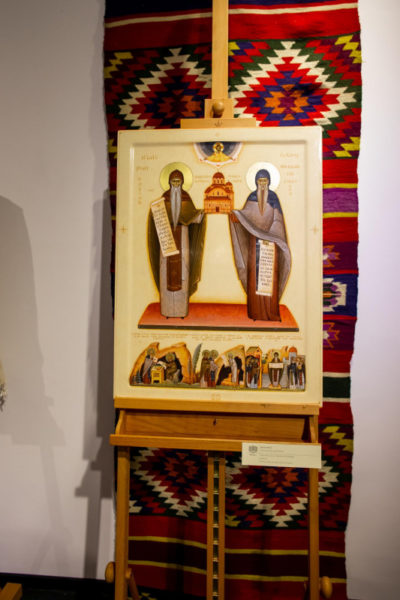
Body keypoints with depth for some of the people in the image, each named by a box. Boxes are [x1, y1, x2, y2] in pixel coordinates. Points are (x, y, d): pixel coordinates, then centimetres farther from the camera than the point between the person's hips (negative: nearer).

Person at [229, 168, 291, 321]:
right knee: (255, 271, -1)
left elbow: (277, 219, -1)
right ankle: (256, 310, 5)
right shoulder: (252, 197, 8)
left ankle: (270, 310, 4)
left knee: (270, 272, -3)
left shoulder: (273, 197, 4)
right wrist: (235, 215, -22)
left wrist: (269, 235, -13)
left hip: (270, 239, -1)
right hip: (255, 239, 1)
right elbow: (245, 214, -1)